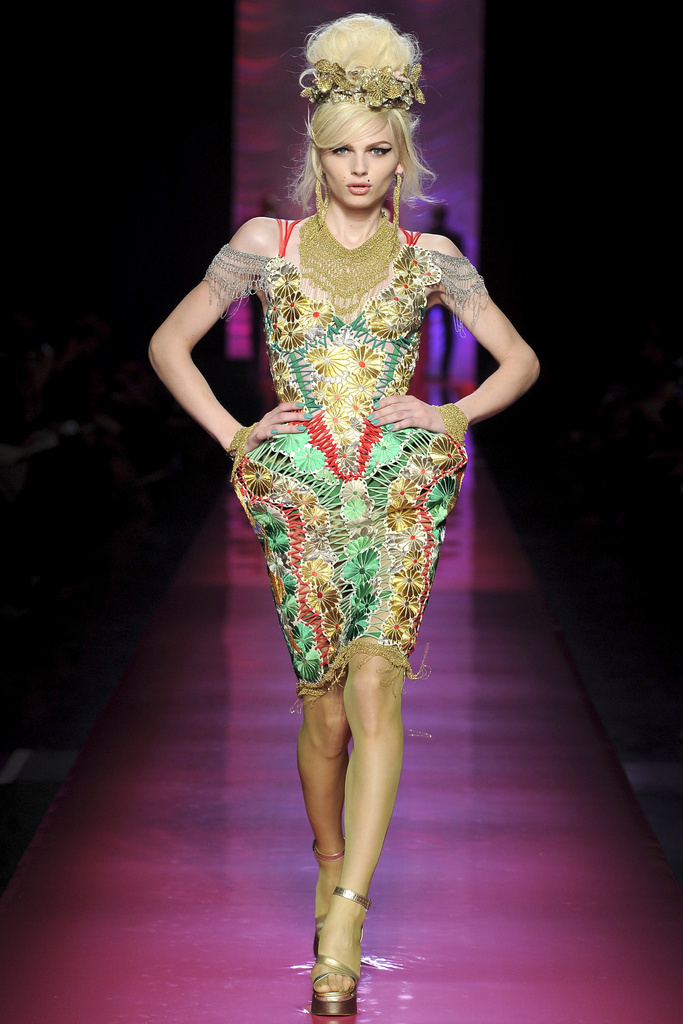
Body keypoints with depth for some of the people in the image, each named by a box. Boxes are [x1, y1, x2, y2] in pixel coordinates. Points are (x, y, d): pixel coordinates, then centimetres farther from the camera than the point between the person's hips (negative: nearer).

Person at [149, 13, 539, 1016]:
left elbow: (520, 360, 17)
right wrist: (233, 435, 4)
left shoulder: (429, 257, 9)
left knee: (373, 682, -17)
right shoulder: (266, 244, 7)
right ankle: (330, 871, 20)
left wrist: (453, 416, 2)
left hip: (401, 483, 0)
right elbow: (169, 344, 13)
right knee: (326, 702, 1)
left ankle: (347, 909, -21)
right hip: (299, 487, 1)